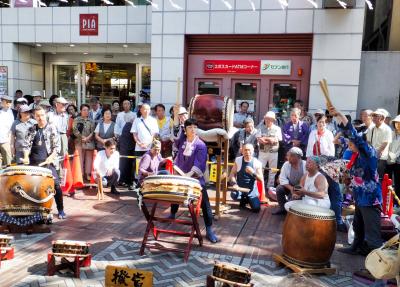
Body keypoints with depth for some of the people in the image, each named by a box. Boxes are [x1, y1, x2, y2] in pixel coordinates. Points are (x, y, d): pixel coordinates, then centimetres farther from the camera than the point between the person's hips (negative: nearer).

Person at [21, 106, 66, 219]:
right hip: (34, 162, 3)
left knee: (56, 184, -7)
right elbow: (26, 144, 7)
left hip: (48, 161, -3)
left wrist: (51, 157, -17)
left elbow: (57, 145, -4)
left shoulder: (52, 128, 2)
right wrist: (26, 157, -9)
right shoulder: (31, 129, 11)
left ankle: (60, 210, 2)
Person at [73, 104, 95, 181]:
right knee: (80, 159, -6)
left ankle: (88, 174, 5)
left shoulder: (91, 121, 14)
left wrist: (87, 138, -9)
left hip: (89, 142, 2)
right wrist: (82, 137, -9)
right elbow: (75, 130, -3)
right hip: (79, 142, -2)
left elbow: (93, 131, 5)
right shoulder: (77, 120, 7)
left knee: (89, 158, 1)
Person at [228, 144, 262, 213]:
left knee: (256, 209, -17)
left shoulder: (257, 163, -7)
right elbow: (232, 173, -2)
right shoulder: (238, 160, -3)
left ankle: (248, 199, 21)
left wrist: (253, 172, -26)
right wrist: (234, 183, -21)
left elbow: (261, 179, -7)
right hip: (239, 188, 1)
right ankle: (243, 200, 7)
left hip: (251, 190, -1)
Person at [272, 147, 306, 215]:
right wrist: (291, 188, -24)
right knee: (279, 188, -21)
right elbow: (282, 179, -9)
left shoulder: (306, 165, -18)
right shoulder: (286, 164, -7)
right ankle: (283, 208, -2)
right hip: (290, 187, 4)